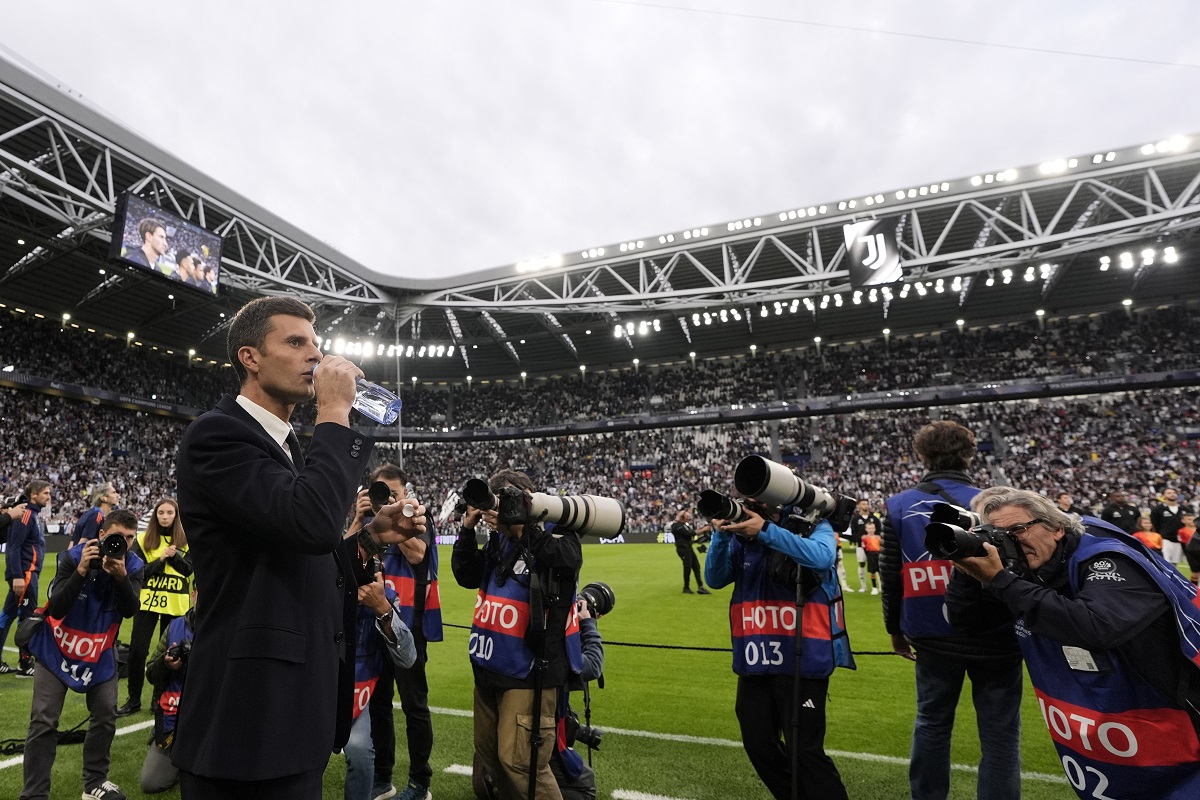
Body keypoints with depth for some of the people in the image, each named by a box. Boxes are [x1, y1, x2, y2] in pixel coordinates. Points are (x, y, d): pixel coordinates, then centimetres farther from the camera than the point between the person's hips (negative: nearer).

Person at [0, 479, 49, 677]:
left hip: (27, 572, 9)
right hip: (24, 573, -9)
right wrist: (17, 576, -24)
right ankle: (25, 665, 3)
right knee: (28, 617, -4)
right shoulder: (26, 514, -14)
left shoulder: (33, 514, 15)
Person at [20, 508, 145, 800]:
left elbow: (129, 611, -23)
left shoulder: (133, 566, -13)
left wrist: (121, 576, -39)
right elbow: (56, 609, -26)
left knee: (105, 715, 4)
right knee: (43, 721, -6)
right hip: (58, 648, -3)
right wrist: (81, 571, -39)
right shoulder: (74, 557, -22)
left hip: (99, 651, 3)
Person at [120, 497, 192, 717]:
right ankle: (134, 700, 14)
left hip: (175, 602, 0)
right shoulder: (143, 540, 2)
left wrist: (174, 555, -17)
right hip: (147, 600, 0)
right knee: (137, 650, -2)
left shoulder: (185, 540, 4)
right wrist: (161, 559, -17)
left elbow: (189, 569, -2)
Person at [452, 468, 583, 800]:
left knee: (518, 760, -5)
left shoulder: (555, 537, -13)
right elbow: (466, 576, 10)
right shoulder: (498, 540, 7)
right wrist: (468, 529, -2)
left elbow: (565, 558, -34)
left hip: (528, 669, -7)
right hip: (489, 667, 8)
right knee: (487, 751, 19)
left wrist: (522, 523, -35)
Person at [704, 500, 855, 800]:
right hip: (754, 660, 5)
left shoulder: (812, 525, -5)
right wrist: (720, 535, -14)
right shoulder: (742, 534, 4)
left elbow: (821, 557, -27)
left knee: (804, 750, 0)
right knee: (758, 744, 16)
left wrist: (766, 531, -31)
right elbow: (715, 579, 1)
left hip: (803, 658, -5)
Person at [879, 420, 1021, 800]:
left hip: (933, 638, 3)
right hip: (993, 637, -2)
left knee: (932, 723, 18)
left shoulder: (899, 507, -2)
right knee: (999, 733, 10)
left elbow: (889, 576, 3)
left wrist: (895, 629, 16)